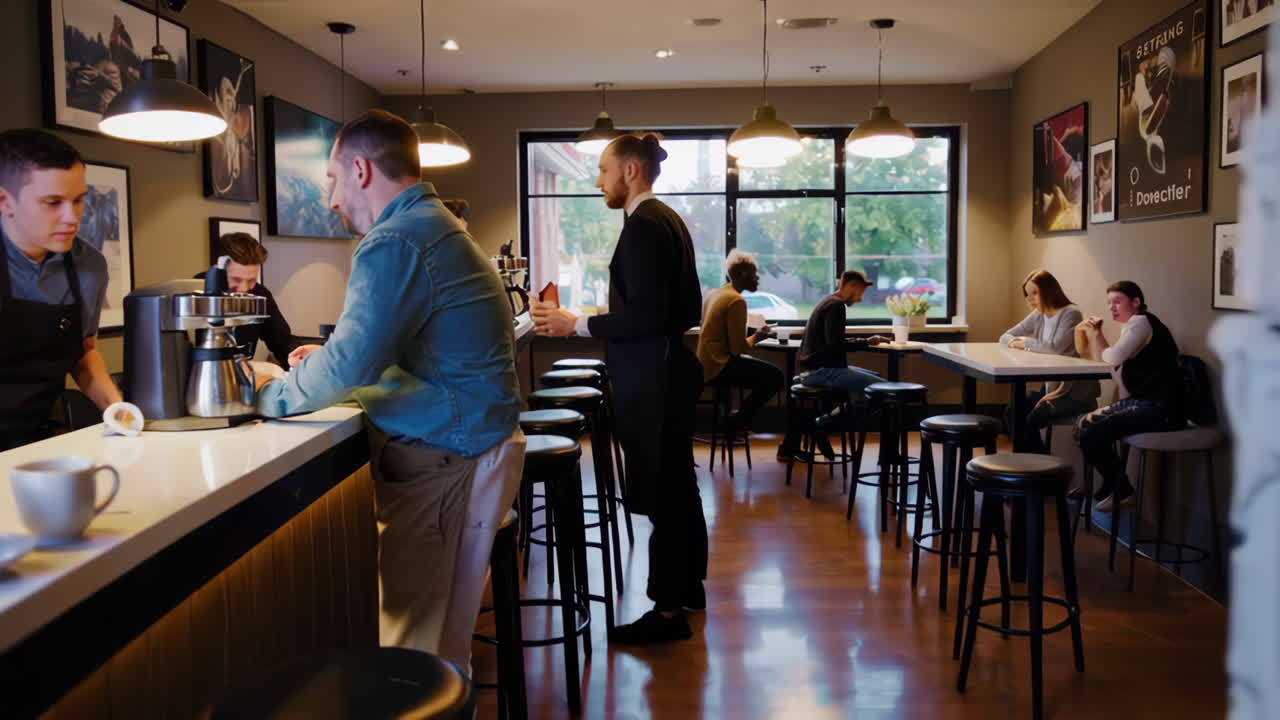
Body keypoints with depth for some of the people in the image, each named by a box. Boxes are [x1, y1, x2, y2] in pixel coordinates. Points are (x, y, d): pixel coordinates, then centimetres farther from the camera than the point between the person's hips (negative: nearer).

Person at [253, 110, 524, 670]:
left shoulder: (395, 243, -17)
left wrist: (272, 396, -5)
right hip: (457, 444, 10)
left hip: (445, 461, -10)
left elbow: (348, 366, -22)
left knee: (417, 651, -3)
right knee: (438, 643, 14)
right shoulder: (433, 225, 16)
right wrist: (330, 359, 17)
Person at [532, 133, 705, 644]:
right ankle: (687, 585, 33)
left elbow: (645, 315, -24)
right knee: (677, 485, 19)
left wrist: (576, 324, -17)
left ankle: (668, 611, 6)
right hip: (670, 372, 10)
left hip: (651, 383, -10)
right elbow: (687, 306, 17)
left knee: (659, 492, -3)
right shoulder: (668, 219, 12)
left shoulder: (643, 225, -17)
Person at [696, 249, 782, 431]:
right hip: (720, 367, -10)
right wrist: (756, 337, 0)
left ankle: (737, 420, 20)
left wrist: (753, 334, 16)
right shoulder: (737, 300, -16)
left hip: (706, 364, 10)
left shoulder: (714, 294, 13)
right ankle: (738, 421, 3)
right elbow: (738, 348, -19)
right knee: (774, 376, -10)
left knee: (765, 371, 23)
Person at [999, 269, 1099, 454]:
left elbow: (1056, 347, -28)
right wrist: (1015, 343, -11)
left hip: (1076, 391, -8)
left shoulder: (1071, 314, -14)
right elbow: (1005, 337, 12)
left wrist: (1027, 343, -13)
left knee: (1031, 420, -22)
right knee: (1012, 413, -8)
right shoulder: (1038, 316, 9)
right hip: (1050, 386, 8)